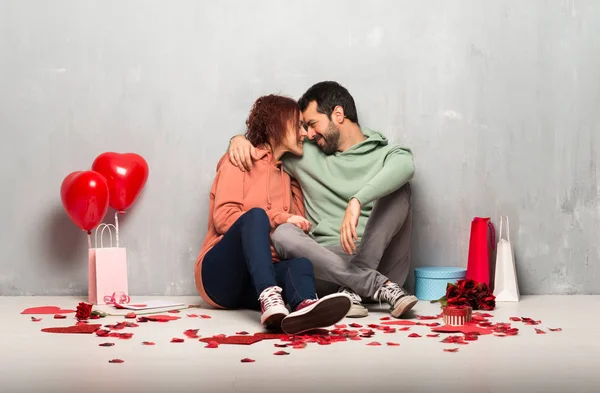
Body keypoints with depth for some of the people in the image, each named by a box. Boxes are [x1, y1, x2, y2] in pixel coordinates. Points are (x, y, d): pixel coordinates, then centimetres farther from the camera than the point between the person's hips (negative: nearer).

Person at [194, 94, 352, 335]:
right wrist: (281, 219, -14)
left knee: (301, 263, -29)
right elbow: (223, 218, -9)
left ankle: (304, 308, -66)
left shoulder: (290, 175, 22)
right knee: (256, 215, -32)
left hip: (256, 286, 4)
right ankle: (271, 302, -56)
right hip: (220, 276, -4)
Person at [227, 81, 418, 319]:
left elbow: (404, 165, -19)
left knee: (398, 188, -21)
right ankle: (383, 288, -32)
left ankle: (353, 289, -29)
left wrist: (357, 201, -35)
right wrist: (239, 139, 5)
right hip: (329, 263, 2)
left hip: (382, 262, -2)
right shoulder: (306, 154, 19)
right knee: (283, 234, -26)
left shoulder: (384, 153, 6)